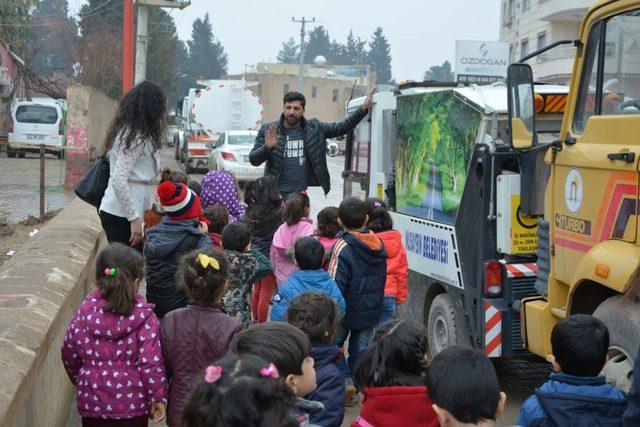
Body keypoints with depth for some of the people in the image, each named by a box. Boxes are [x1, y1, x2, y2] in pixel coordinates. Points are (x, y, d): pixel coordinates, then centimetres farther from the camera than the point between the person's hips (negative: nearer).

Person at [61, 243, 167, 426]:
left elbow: (69, 354, 5)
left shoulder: (85, 312, -5)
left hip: (91, 404, 3)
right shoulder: (143, 316, -15)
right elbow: (151, 363, -17)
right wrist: (158, 398, -6)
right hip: (132, 404, -3)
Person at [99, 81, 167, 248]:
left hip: (114, 212, 9)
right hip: (121, 217, -9)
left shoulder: (126, 131, 12)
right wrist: (134, 219, -18)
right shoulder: (136, 137, -15)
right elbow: (119, 181, -21)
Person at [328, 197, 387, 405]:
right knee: (360, 349, 14)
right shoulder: (378, 244, 0)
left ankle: (346, 380, -4)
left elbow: (335, 284, -21)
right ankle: (355, 392, 21)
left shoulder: (342, 247, -20)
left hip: (347, 310, -5)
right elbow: (381, 279, 9)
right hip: (371, 310, 5)